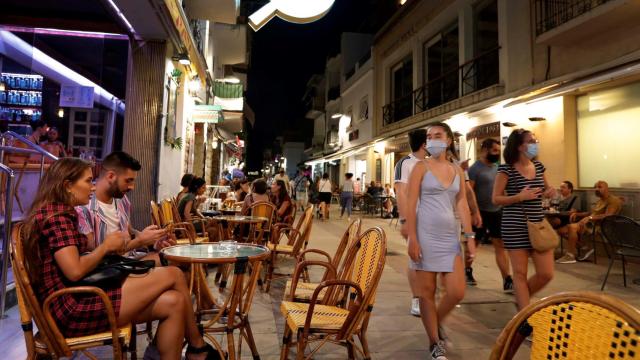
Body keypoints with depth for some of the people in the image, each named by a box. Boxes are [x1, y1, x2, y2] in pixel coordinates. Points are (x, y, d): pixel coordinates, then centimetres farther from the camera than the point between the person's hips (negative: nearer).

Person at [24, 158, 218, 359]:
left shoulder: (60, 214, 17)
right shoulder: (56, 215, -14)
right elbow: (75, 272, -23)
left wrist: (111, 247, 1)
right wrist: (106, 246, -8)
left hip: (78, 301, 9)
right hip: (72, 311, -9)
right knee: (172, 275, -12)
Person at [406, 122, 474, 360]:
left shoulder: (457, 170, 11)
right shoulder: (421, 167, -2)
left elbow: (463, 205, 9)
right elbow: (410, 205, -7)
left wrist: (470, 237, 2)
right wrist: (412, 239, -14)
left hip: (451, 236, 4)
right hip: (426, 235, -4)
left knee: (457, 292, 1)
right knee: (427, 292, 3)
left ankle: (437, 323, 31)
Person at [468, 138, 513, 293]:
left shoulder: (497, 167, 10)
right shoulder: (475, 168, -11)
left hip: (497, 211, 6)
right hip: (480, 212, -6)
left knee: (501, 245, 3)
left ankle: (507, 281, 4)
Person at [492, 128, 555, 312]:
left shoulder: (539, 166, 9)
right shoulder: (506, 169, -9)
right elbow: (496, 199, -9)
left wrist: (550, 191, 2)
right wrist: (520, 196, -21)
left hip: (539, 224, 6)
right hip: (515, 226, -6)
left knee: (547, 274, 6)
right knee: (520, 274, 3)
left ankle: (521, 299, 32)